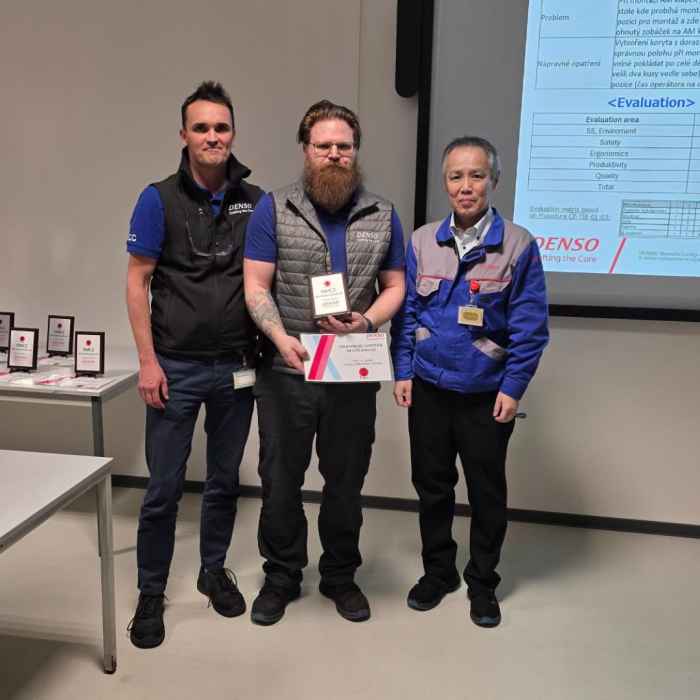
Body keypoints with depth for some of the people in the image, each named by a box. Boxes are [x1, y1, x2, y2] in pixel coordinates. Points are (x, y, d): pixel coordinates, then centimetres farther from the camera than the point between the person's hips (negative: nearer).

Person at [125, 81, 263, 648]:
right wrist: (147, 360, -10)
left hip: (236, 367, 3)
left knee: (225, 479, 14)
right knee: (164, 487, 4)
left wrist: (267, 345, 1)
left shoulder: (255, 201, 3)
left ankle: (214, 570, 34)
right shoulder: (160, 199, -4)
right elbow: (137, 282, -4)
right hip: (175, 368, -2)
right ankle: (152, 593, 22)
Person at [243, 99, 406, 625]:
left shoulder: (383, 216, 6)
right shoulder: (274, 209, -1)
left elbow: (395, 287, 8)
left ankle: (341, 576, 33)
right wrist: (283, 339, -21)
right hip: (285, 371, -1)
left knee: (346, 482, 13)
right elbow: (256, 287, -5)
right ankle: (281, 576, 30)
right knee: (280, 481, 10)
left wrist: (367, 322, -12)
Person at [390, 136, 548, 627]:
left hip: (487, 396, -2)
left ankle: (483, 583, 32)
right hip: (428, 389, 3)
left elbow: (530, 326, -8)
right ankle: (438, 571, 36)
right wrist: (402, 372, 0)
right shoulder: (422, 241, 0)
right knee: (431, 485, 15)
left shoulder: (518, 244, -9)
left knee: (487, 492, 12)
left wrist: (513, 389, -11)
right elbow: (406, 311, 4)